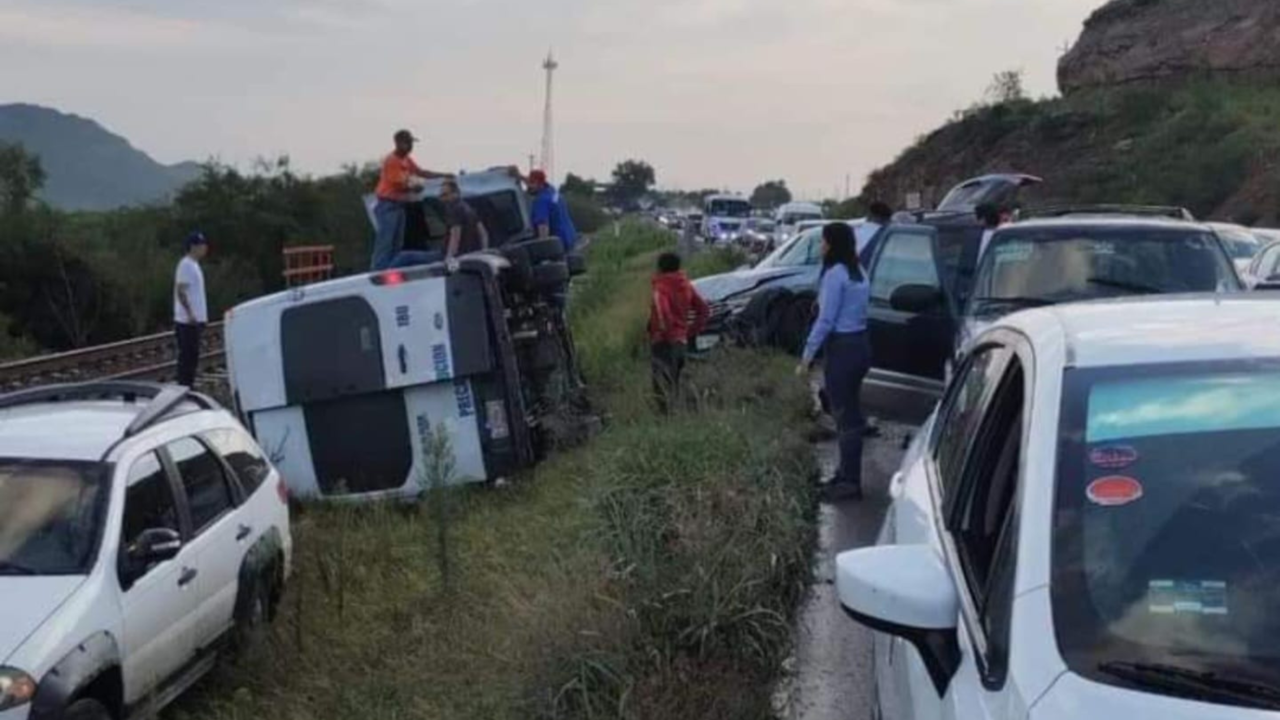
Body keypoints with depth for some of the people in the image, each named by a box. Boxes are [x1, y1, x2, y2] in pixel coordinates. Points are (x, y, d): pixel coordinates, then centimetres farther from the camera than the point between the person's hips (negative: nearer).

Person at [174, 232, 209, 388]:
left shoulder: (194, 265, 17)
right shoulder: (186, 265, -13)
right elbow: (180, 291, -20)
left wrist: (201, 316, 20)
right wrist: (190, 313, -24)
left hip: (195, 319, 10)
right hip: (187, 320, -10)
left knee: (192, 355, 12)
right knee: (187, 356, -7)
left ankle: (188, 386, 17)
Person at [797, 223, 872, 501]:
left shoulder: (835, 274, -16)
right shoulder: (859, 273, 12)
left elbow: (825, 321, -18)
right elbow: (861, 308, 13)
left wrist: (806, 357, -14)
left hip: (842, 348, -9)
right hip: (860, 344, 9)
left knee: (845, 417, -3)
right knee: (850, 414, 16)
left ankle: (850, 481, 1)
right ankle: (847, 474, 25)